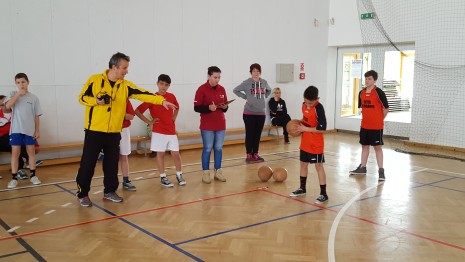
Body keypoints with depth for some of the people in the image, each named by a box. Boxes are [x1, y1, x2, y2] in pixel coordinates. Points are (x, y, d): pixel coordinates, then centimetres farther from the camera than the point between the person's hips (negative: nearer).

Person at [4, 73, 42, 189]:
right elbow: (7, 106, -17)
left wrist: (37, 130, 1)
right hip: (16, 129, 0)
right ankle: (14, 178, 5)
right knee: (15, 153, 1)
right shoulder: (13, 95, 3)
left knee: (31, 152, 8)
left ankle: (33, 175, 18)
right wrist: (18, 94, -18)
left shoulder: (33, 98, 3)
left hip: (30, 130, 1)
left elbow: (36, 116, 4)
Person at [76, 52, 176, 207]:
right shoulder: (95, 80, -4)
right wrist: (95, 101, -19)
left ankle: (109, 191, 27)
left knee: (112, 163, 11)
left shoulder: (125, 85, 2)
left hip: (114, 132, 4)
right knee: (88, 163, 2)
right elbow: (82, 98, 0)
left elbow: (143, 94, -7)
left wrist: (162, 101, -18)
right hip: (94, 130, -3)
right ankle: (83, 194, 15)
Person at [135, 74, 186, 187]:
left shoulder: (171, 96, 4)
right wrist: (149, 121, -8)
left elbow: (177, 108, 25)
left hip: (171, 131, 3)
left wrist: (173, 119, 11)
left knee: (175, 153, 4)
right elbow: (137, 111, -9)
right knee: (160, 153, 4)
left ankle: (179, 175, 20)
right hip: (158, 131, -3)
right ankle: (163, 177, 14)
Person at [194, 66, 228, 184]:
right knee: (208, 149, 0)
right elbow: (196, 107, -11)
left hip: (220, 124, 5)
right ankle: (205, 173, 9)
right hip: (207, 126, -5)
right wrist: (209, 107, -25)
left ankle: (218, 172, 19)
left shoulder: (222, 89, 8)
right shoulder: (202, 89, -8)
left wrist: (225, 107, -7)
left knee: (219, 148, 9)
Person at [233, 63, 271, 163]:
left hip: (261, 113, 4)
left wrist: (264, 96, 8)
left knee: (258, 135, 8)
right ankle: (249, 155, 8)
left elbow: (269, 90, 24)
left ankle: (255, 154, 18)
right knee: (249, 134, 0)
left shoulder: (264, 82, 5)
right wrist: (245, 97, -5)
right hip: (249, 113, -4)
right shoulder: (247, 82, -7)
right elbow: (235, 90, 0)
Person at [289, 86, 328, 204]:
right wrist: (300, 125, 2)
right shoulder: (304, 105, 3)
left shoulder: (319, 108, -20)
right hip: (305, 142, 8)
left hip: (316, 144, -8)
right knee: (303, 163, 16)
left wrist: (305, 129, -19)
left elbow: (322, 128, -24)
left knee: (318, 166, -3)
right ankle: (302, 188, 33)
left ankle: (323, 194, 5)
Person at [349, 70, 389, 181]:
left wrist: (379, 120, 0)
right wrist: (367, 117, 12)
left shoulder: (379, 92, -13)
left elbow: (386, 108, -8)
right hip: (364, 125, 6)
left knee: (377, 147, -1)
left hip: (376, 126, -6)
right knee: (364, 146, 14)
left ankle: (381, 171, 5)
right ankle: (362, 167, 25)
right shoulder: (362, 93, 5)